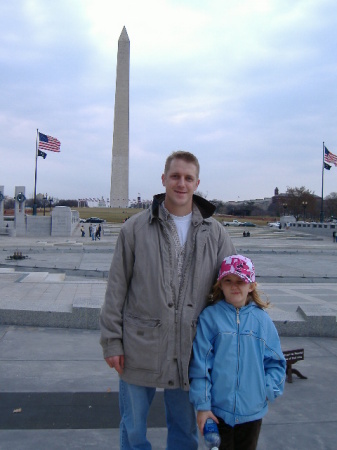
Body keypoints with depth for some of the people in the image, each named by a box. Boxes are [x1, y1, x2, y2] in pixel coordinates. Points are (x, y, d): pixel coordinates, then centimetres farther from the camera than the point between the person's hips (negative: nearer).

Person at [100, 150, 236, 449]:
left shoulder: (215, 233, 1)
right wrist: (111, 341, -3)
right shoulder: (136, 228, -4)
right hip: (139, 349, -1)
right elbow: (116, 288, -1)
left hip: (189, 352, 2)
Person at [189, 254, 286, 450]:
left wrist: (268, 390, -7)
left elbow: (276, 362, 6)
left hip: (253, 411, 3)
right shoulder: (209, 317, -8)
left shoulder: (262, 319, -1)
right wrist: (202, 405, -8)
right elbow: (200, 363, -8)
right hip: (218, 409, -2)